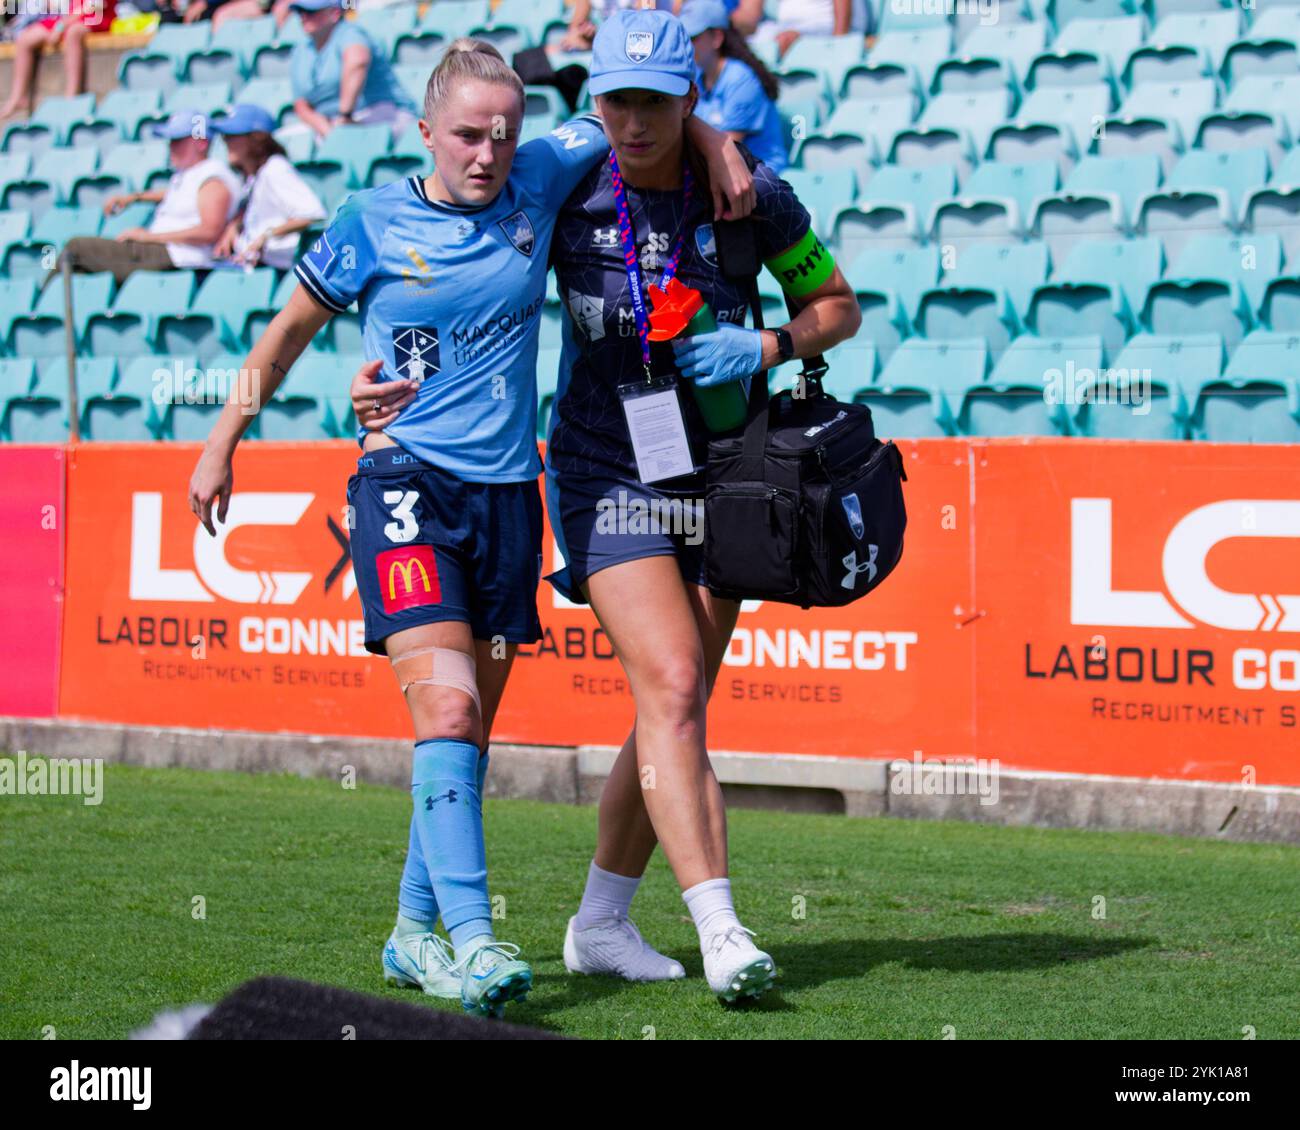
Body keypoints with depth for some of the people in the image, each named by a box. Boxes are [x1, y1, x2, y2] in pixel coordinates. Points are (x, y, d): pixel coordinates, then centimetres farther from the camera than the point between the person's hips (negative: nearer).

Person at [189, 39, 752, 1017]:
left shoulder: (541, 179, 4)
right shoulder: (374, 222, -1)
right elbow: (289, 332, 11)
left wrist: (714, 143, 0)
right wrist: (221, 446, 13)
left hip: (509, 490, 4)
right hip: (405, 483, -4)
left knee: (469, 729, 8)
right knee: (446, 708, -20)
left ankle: (416, 930, 23)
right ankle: (472, 937, -23)